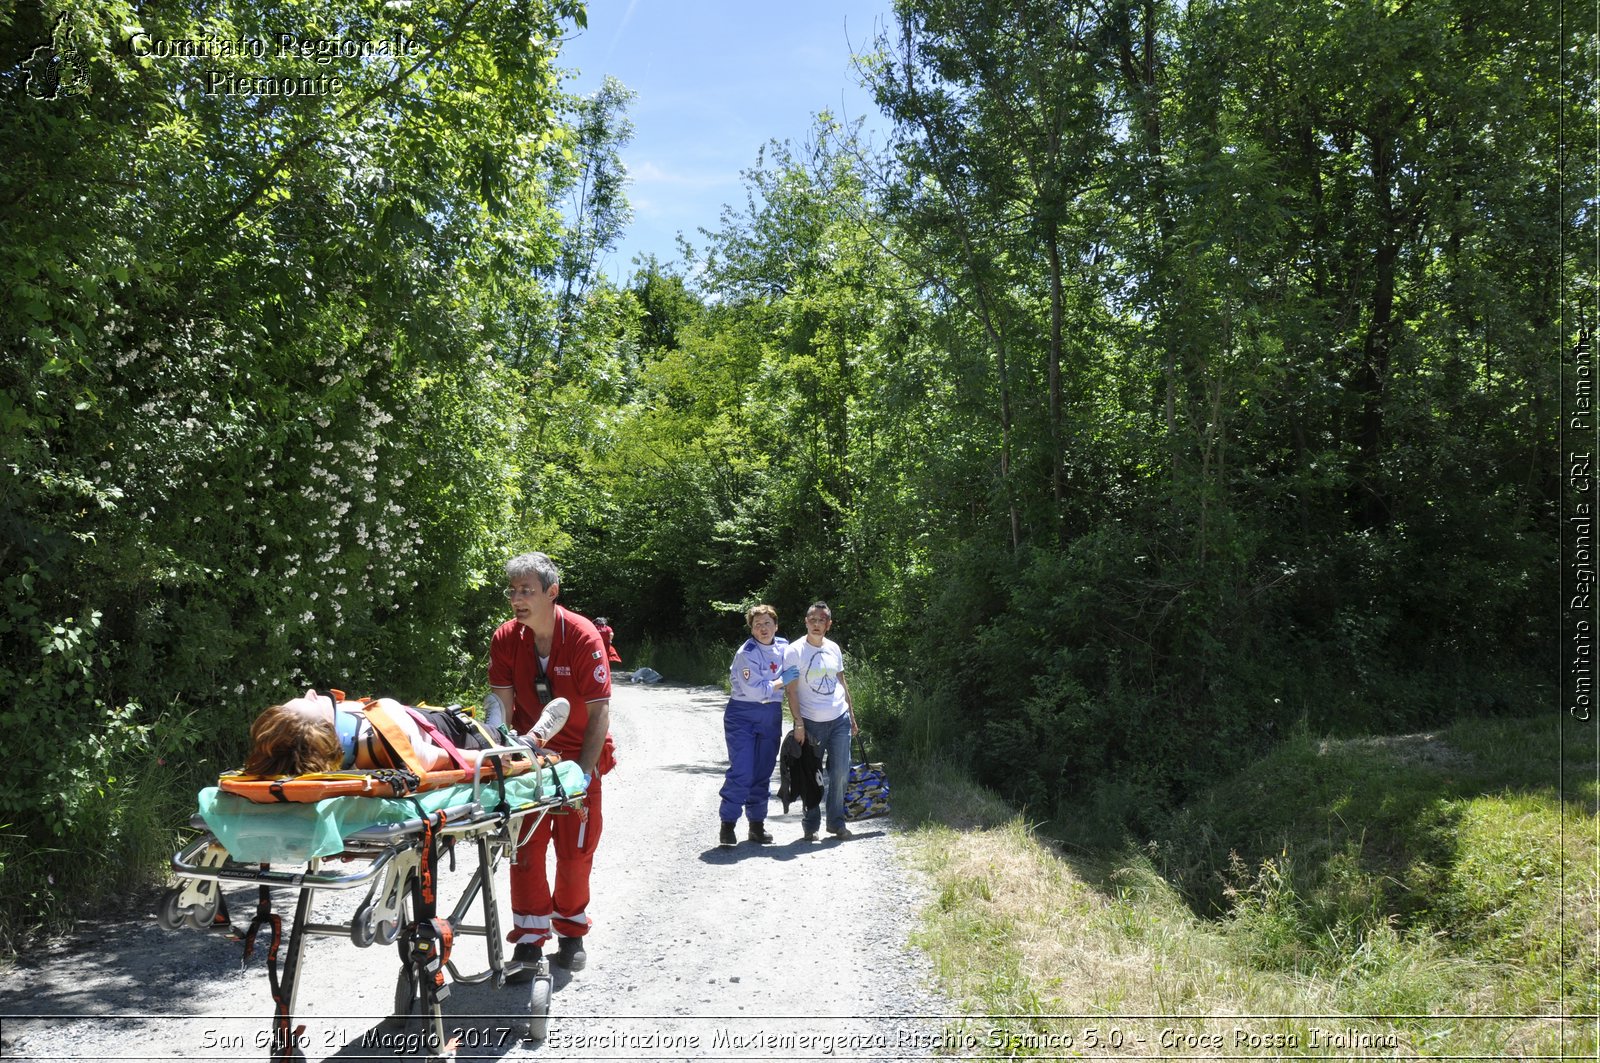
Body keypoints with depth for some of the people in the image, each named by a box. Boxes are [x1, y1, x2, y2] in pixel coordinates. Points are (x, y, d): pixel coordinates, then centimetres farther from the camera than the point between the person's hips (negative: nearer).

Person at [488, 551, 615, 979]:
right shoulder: (505, 638, -9)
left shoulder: (583, 637, -19)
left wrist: (583, 771, -19)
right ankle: (530, 939, 8)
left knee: (575, 851, 5)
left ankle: (571, 933, 23)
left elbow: (599, 711, -16)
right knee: (526, 846, -2)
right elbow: (501, 702, -11)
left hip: (578, 755, -2)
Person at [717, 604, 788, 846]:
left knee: (763, 772, 10)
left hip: (771, 716, 6)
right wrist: (779, 683, -9)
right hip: (742, 714, -6)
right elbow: (754, 691, -19)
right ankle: (728, 824, -1)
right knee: (741, 771, -11)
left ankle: (757, 824, 20)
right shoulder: (746, 654, -15)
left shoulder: (784, 646, 4)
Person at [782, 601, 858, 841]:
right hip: (811, 722, -4)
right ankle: (810, 826, 16)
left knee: (840, 772, 3)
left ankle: (836, 822, 16)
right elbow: (791, 689, -8)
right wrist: (798, 723, -13)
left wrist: (852, 716, 17)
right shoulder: (795, 651, -5)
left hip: (840, 720, 4)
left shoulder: (834, 648, 10)